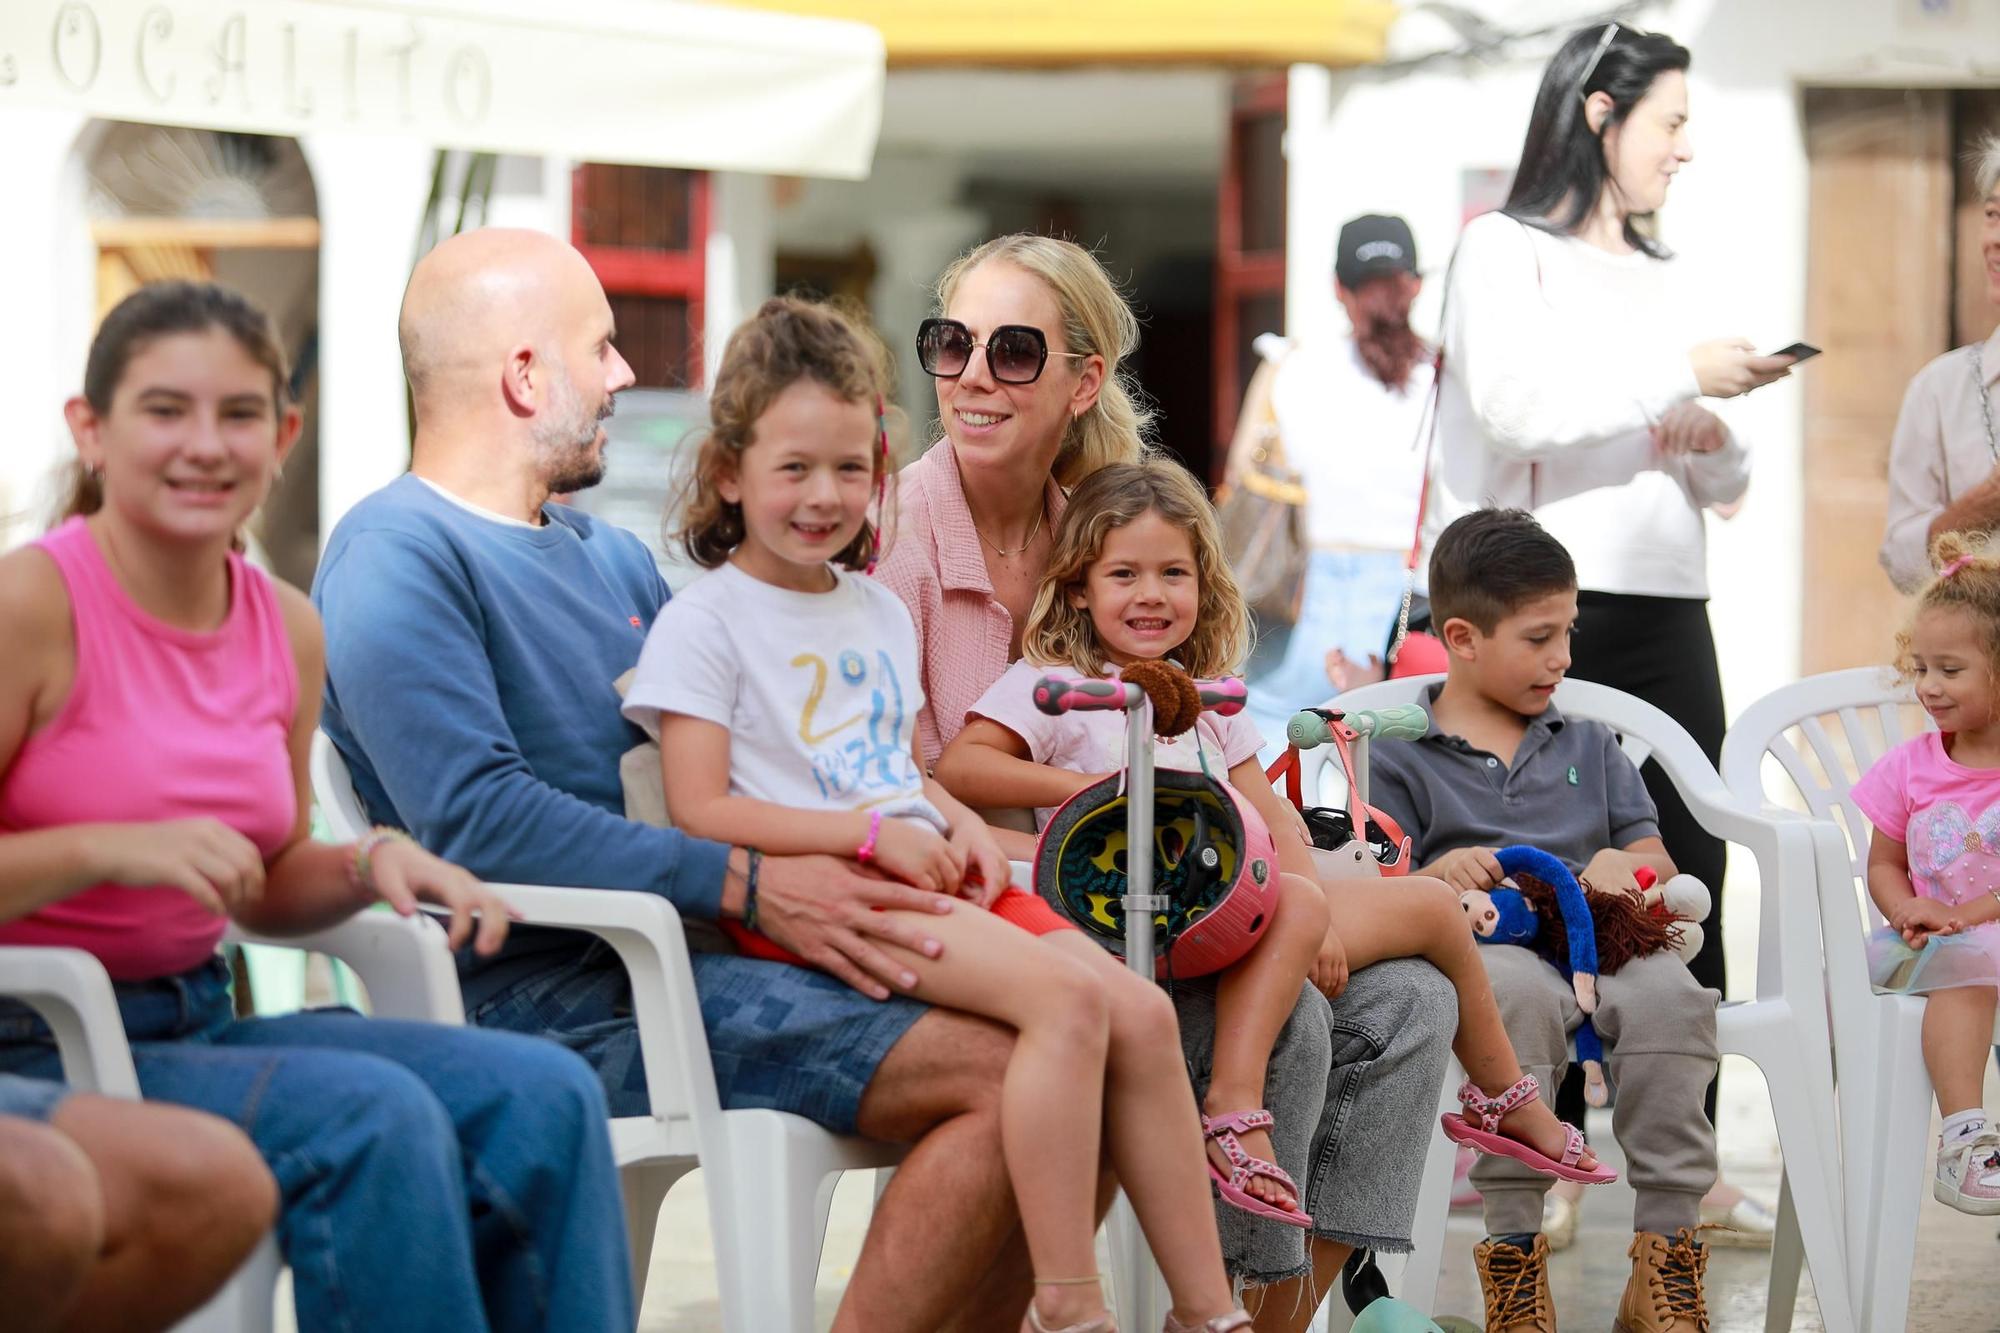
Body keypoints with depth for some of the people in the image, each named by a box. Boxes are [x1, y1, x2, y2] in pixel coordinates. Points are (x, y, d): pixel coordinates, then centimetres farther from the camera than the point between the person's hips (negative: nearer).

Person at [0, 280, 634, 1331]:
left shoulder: (288, 629, 8)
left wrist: (370, 866, -1)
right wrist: (113, 849, -28)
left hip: (196, 1024, 7)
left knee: (542, 1097, -11)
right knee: (372, 1117, -29)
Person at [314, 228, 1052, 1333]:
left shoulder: (609, 559, 24)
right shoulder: (399, 557, -7)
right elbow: (476, 819, -20)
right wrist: (746, 884, -20)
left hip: (669, 953, 9)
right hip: (546, 991, -9)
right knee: (997, 1073, -22)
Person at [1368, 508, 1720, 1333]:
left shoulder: (1588, 747, 27)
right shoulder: (1400, 760, 12)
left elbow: (1656, 859, 22)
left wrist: (1623, 864, -2)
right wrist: (1437, 879, -17)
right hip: (1481, 951, -4)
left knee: (1668, 992, -32)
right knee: (1521, 991, -41)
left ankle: (1668, 1245, -28)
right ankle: (1513, 1252, -35)